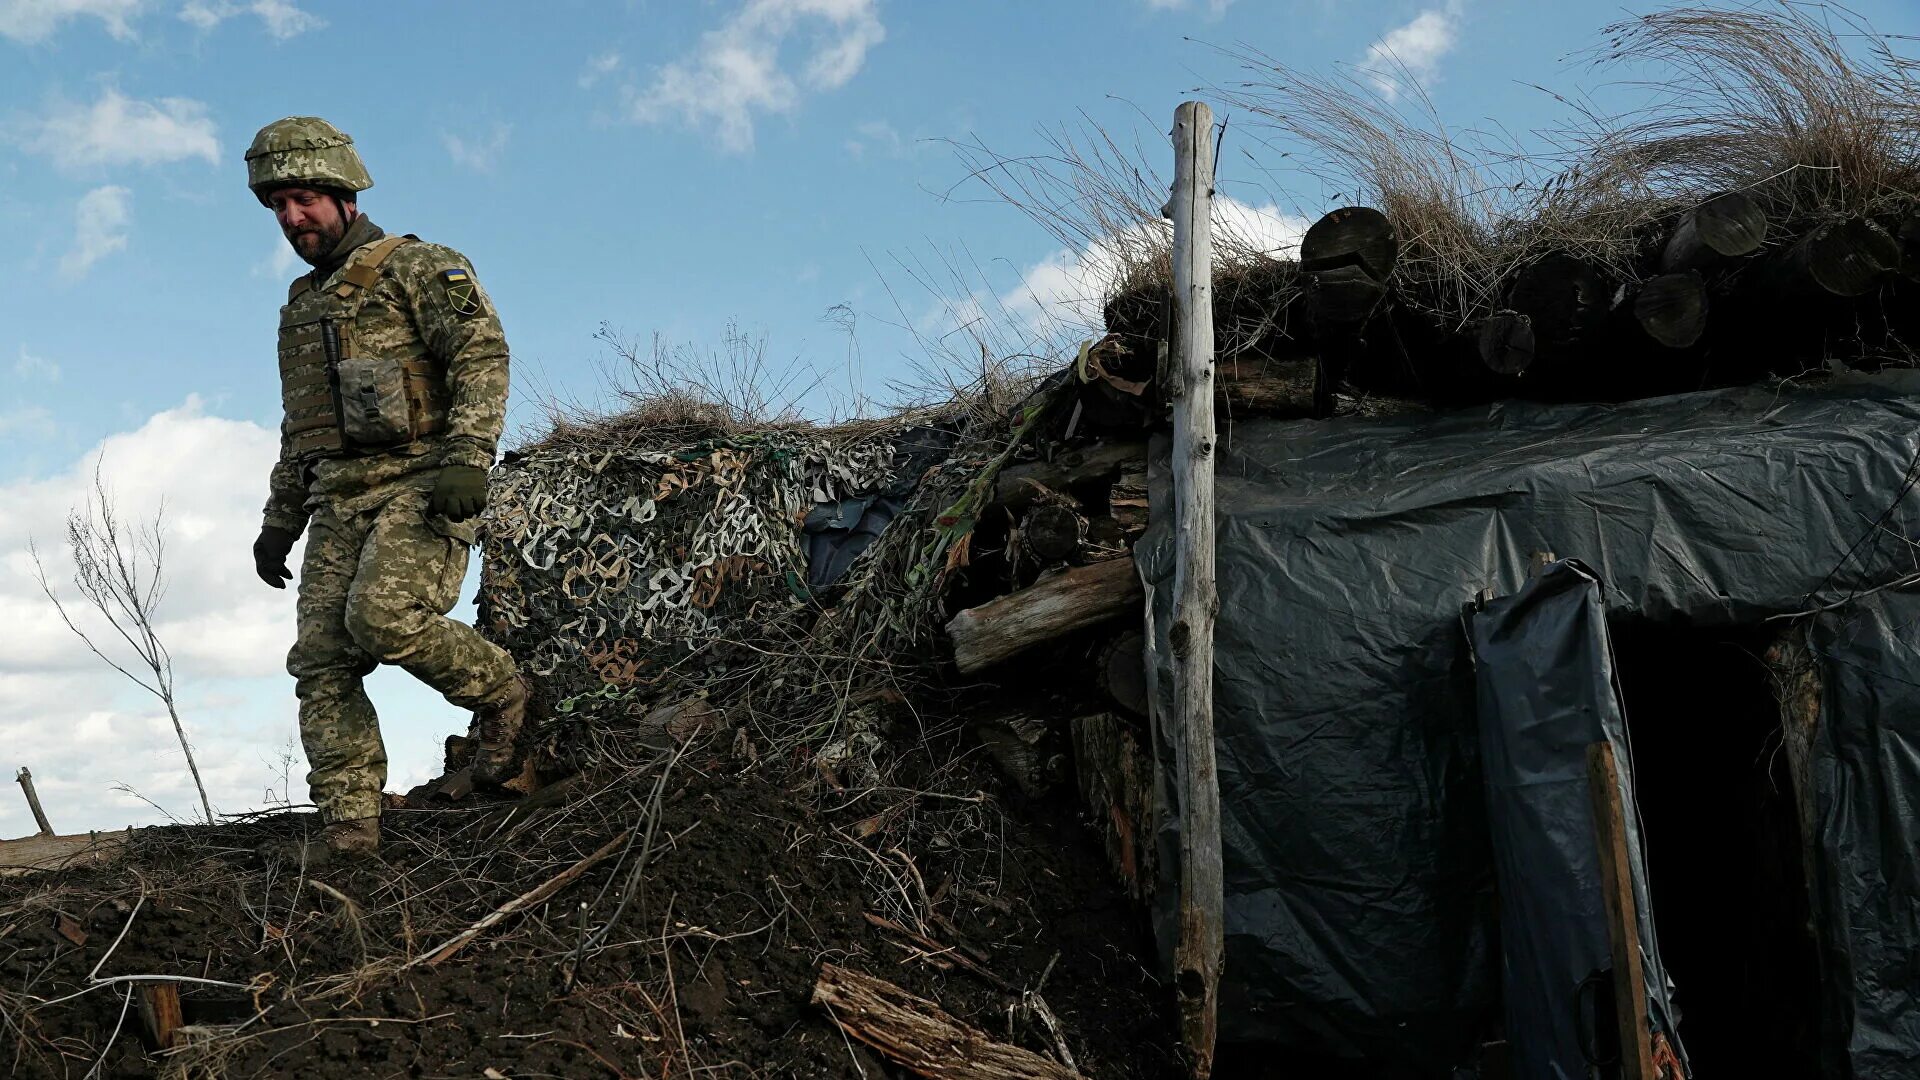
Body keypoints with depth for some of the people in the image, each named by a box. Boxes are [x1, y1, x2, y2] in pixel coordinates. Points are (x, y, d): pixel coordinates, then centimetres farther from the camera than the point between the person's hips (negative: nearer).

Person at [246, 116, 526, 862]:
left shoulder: (417, 267, 3)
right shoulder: (300, 307, 27)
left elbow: (484, 355, -11)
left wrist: (467, 457, -24)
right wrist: (278, 522, 27)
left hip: (418, 484, -7)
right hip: (337, 501, 7)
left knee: (384, 617, -27)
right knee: (322, 657, -5)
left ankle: (499, 693, -2)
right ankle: (348, 822, -2)